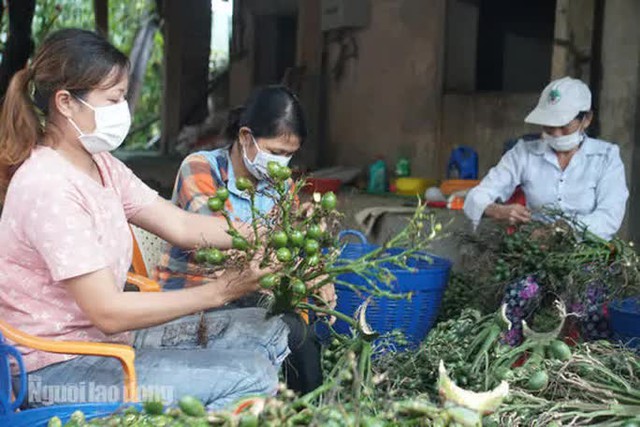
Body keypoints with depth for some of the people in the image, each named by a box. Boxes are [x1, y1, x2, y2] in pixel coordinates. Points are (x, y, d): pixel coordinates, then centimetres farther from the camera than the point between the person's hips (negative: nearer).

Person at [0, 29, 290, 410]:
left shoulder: (100, 165, 6)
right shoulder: (49, 186, -23)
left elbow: (182, 225, 1)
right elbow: (108, 312, -26)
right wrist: (219, 291, -26)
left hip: (108, 335, 9)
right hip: (59, 368, -9)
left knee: (269, 331, 4)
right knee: (251, 375, -18)